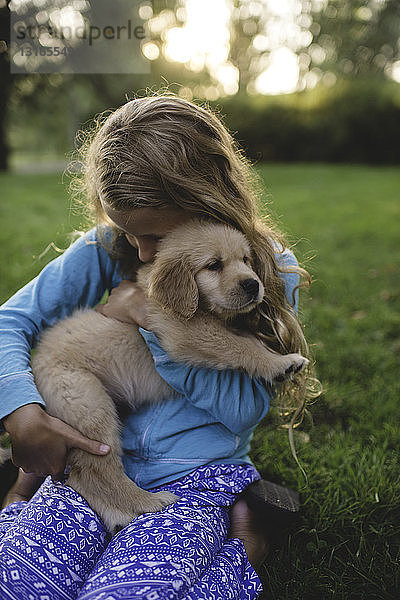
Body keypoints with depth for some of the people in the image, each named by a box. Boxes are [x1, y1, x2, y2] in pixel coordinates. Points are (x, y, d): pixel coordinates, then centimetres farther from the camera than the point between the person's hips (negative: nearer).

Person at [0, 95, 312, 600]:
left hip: (198, 479, -1)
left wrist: (155, 321, -17)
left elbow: (246, 407, -11)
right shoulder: (109, 246, -1)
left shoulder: (270, 269, -6)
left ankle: (236, 553, 0)